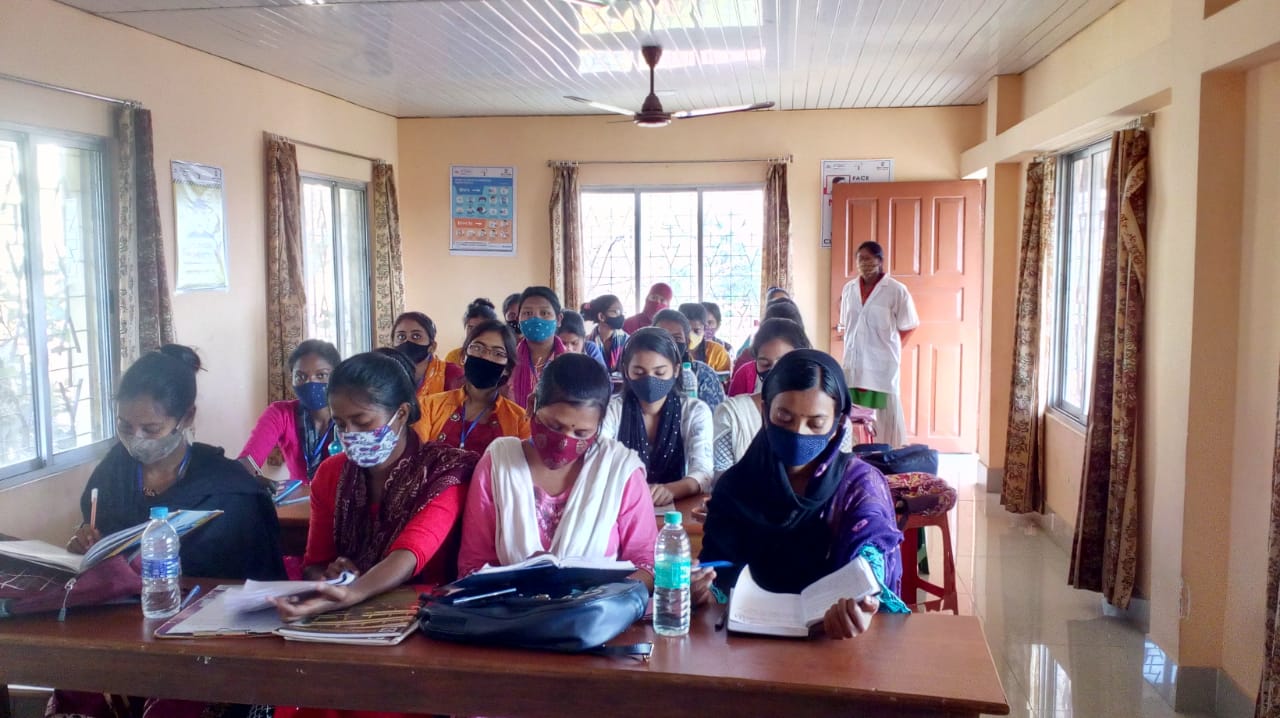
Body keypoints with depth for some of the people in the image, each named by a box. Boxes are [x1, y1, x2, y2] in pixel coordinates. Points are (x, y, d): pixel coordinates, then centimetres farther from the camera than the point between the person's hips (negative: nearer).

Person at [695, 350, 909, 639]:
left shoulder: (861, 483, -3)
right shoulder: (736, 485, 1)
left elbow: (868, 560, -20)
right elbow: (720, 580, -5)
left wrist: (858, 606, -41)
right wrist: (701, 590, -28)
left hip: (835, 631, 0)